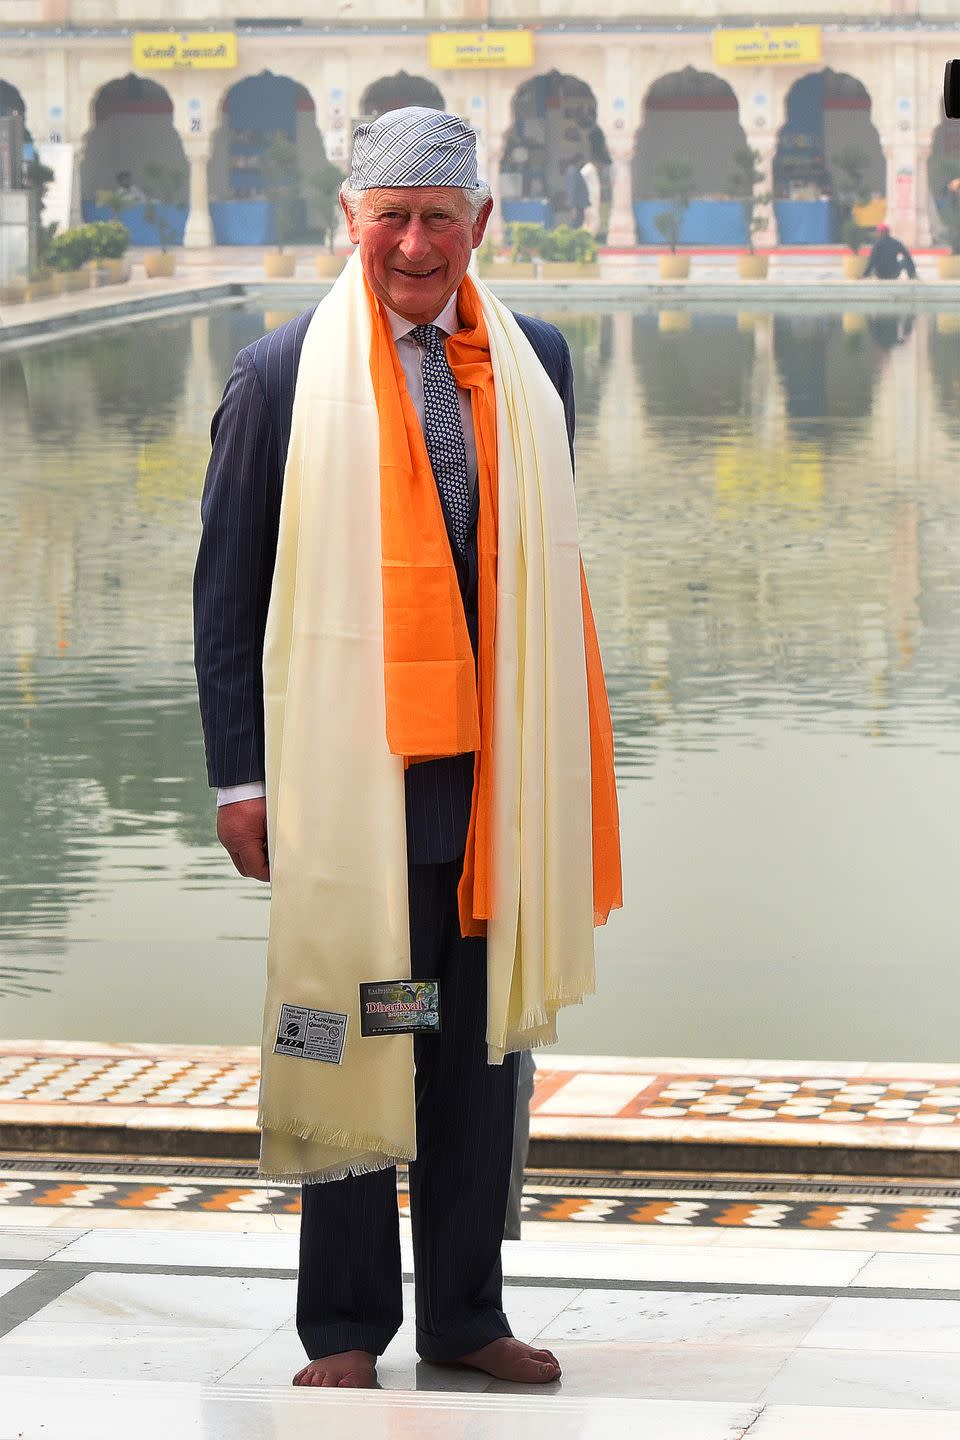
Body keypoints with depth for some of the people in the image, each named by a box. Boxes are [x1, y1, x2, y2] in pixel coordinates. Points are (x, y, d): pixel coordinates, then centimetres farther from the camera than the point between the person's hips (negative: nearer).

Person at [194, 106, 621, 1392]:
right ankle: (346, 1331, 13)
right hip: (348, 778, -3)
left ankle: (465, 1316, 21)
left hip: (499, 773, 4)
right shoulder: (284, 375, -2)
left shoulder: (535, 363, 9)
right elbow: (226, 592, 0)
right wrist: (240, 776, -5)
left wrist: (565, 750, 11)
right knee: (349, 1049, 2)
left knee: (484, 1045, 9)